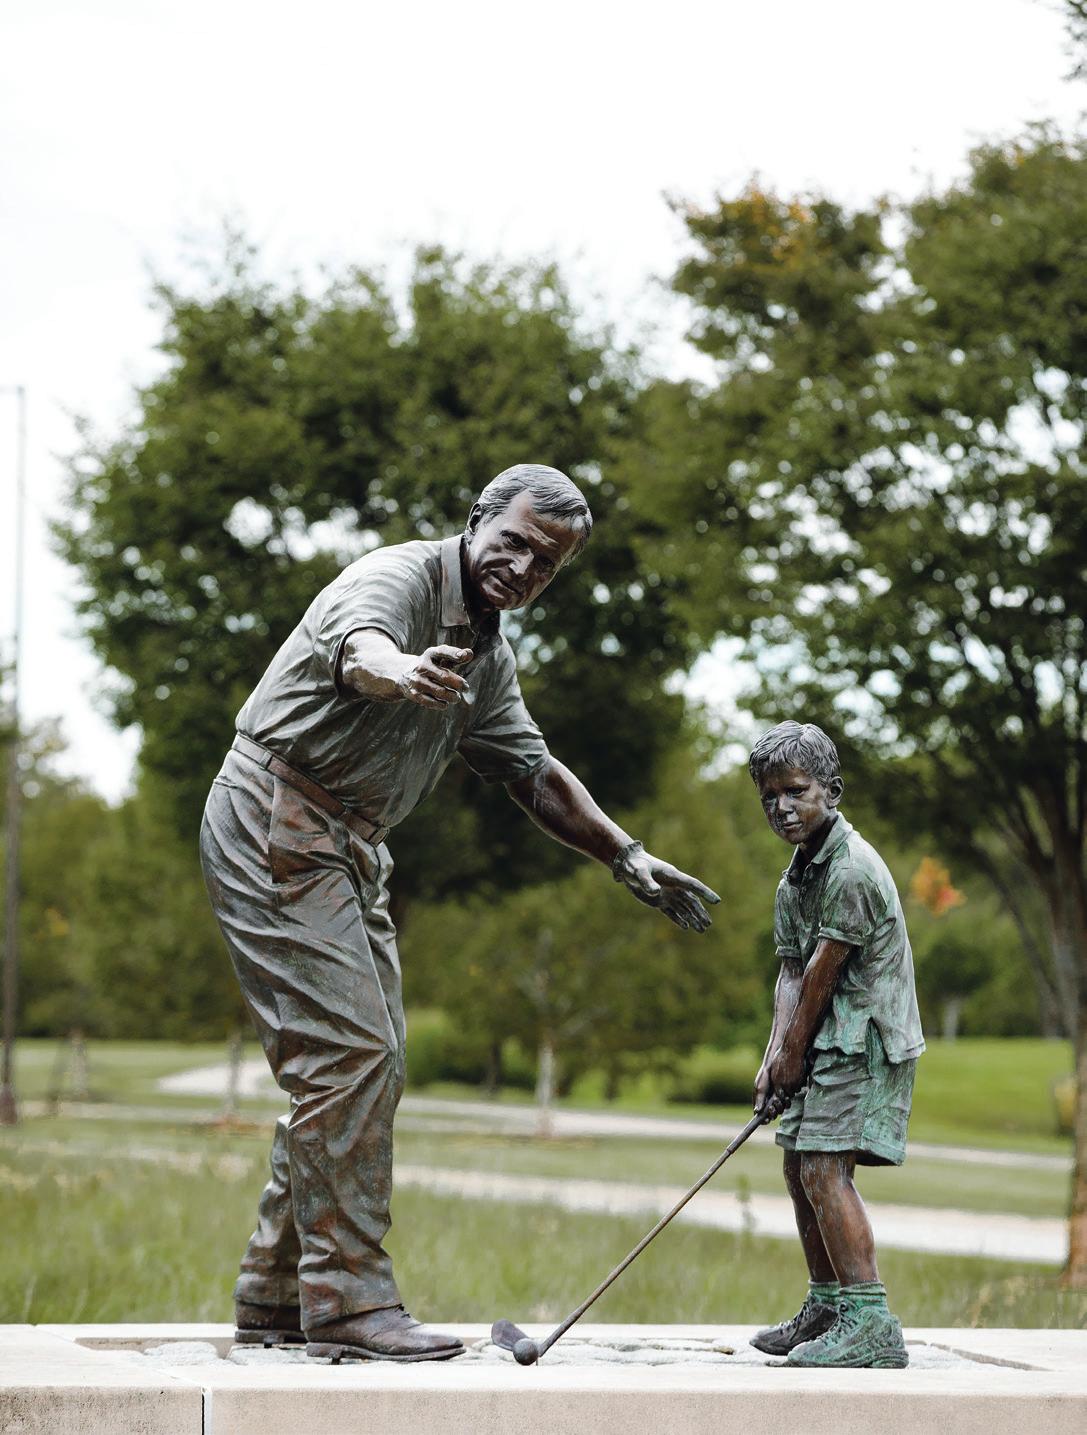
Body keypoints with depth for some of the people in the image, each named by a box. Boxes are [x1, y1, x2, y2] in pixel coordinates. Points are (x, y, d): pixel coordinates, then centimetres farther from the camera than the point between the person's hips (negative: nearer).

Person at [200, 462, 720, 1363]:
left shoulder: (489, 656, 14)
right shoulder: (399, 578, -14)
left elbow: (534, 773, 25)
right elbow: (358, 646, -39)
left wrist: (628, 859, 21)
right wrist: (401, 673, -62)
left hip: (349, 849, 10)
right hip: (277, 824, -10)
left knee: (368, 1064, 9)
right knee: (347, 1051, -17)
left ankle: (278, 1295, 16)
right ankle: (347, 1299, -15)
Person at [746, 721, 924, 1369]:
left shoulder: (852, 869, -18)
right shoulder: (796, 878, 12)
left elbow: (823, 970, -16)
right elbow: (793, 972, 6)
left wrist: (795, 1053, -8)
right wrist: (775, 1055, -7)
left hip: (866, 1039, -10)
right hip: (829, 1043, 10)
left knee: (825, 1168, -19)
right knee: (801, 1167, 14)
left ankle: (871, 1323, -21)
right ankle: (825, 1310, 26)